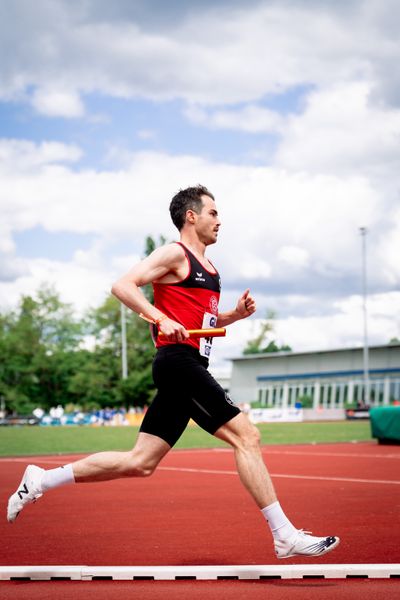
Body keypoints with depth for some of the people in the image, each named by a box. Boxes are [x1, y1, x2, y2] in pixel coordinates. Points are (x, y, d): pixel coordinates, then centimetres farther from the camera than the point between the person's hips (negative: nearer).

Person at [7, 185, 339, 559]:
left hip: (191, 369, 10)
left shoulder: (209, 268, 24)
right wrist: (162, 318, -24)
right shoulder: (175, 254, -3)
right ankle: (285, 536, -10)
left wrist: (236, 314, 14)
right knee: (246, 436, -12)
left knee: (140, 463, 7)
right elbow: (122, 286, -12)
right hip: (178, 361, -10)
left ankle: (41, 480, 13)